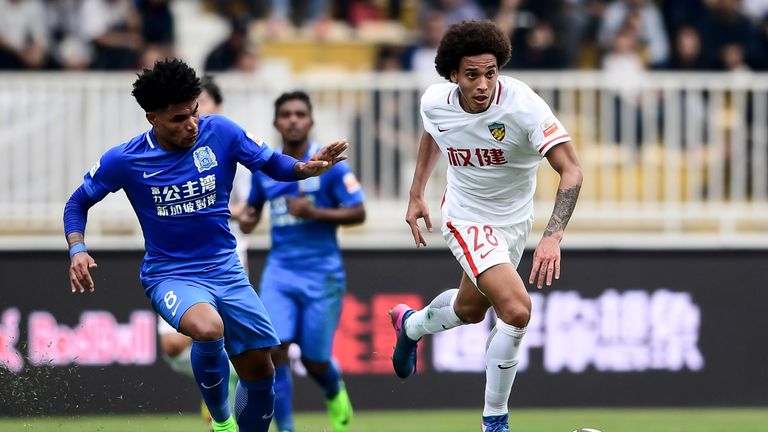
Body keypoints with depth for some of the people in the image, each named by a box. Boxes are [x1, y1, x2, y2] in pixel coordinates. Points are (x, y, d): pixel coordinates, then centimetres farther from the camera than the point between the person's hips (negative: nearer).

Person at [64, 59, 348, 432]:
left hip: (225, 270, 4)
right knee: (208, 327, -35)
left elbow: (273, 164, 1)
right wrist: (77, 251, -14)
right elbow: (78, 203, 3)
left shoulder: (220, 132, -9)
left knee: (260, 372, 4)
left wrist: (305, 167, -20)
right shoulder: (124, 160, -12)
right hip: (169, 275, -3)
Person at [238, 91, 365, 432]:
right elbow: (254, 205, 21)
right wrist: (247, 219, -2)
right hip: (280, 271, 3)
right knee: (274, 350, -15)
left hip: (322, 273, -3)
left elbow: (358, 212, -6)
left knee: (314, 361, 4)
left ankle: (335, 394, 40)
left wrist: (316, 213, -21)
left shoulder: (329, 164, -7)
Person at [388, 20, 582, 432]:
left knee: (471, 309, 24)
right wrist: (416, 195, 12)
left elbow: (571, 171, -32)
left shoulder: (522, 105, -30)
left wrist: (552, 236, -43)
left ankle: (410, 325, 58)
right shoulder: (435, 102, -19)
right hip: (467, 217, -2)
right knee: (516, 309, -21)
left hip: (515, 220, 2)